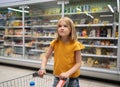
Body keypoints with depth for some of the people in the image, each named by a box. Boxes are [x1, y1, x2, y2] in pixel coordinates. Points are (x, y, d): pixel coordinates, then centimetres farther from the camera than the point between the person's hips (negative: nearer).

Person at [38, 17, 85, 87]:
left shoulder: (75, 45, -15)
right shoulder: (55, 43, -7)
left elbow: (78, 63, -12)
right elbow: (46, 57, 1)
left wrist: (68, 73, -25)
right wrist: (42, 68, -15)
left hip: (72, 78, -2)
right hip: (58, 77, 3)